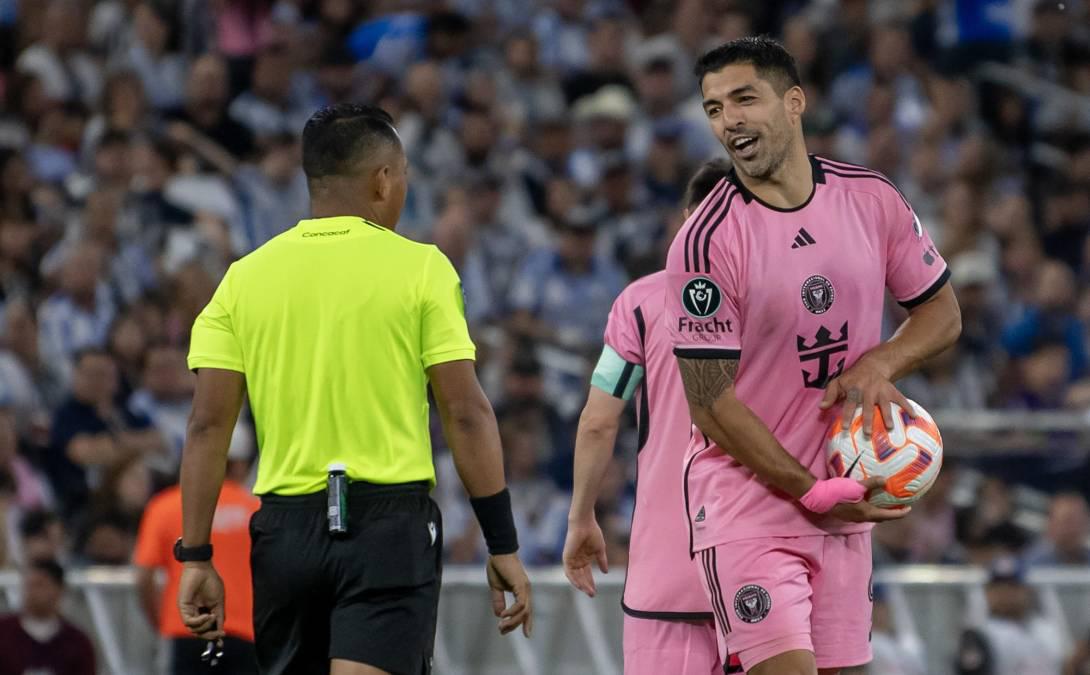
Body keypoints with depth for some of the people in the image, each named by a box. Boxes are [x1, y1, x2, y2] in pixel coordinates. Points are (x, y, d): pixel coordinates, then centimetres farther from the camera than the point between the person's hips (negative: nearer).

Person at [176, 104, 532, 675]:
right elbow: (466, 414, -5)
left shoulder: (246, 277, 7)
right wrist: (502, 546, 1)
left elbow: (208, 426, 2)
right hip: (389, 523, -4)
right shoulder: (419, 268, -2)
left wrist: (196, 558, 4)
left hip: (285, 529, 4)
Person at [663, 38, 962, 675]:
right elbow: (709, 401, -13)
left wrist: (878, 365, -8)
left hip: (843, 498, 5)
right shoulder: (706, 240, -13)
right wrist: (812, 492, -13)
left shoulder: (873, 199, 1)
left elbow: (943, 312, 13)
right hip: (744, 498, -5)